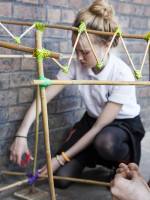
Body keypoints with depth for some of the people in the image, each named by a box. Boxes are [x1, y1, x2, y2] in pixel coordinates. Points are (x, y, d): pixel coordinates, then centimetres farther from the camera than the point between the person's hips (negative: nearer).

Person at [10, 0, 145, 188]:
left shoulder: (122, 75, -28)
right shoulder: (76, 65, -14)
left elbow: (100, 127, -26)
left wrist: (61, 158, -25)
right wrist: (21, 135, -27)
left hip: (124, 124, -4)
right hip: (92, 120, 4)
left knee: (105, 142, -41)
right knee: (61, 177, -12)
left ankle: (126, 164, -5)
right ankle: (93, 157, 18)